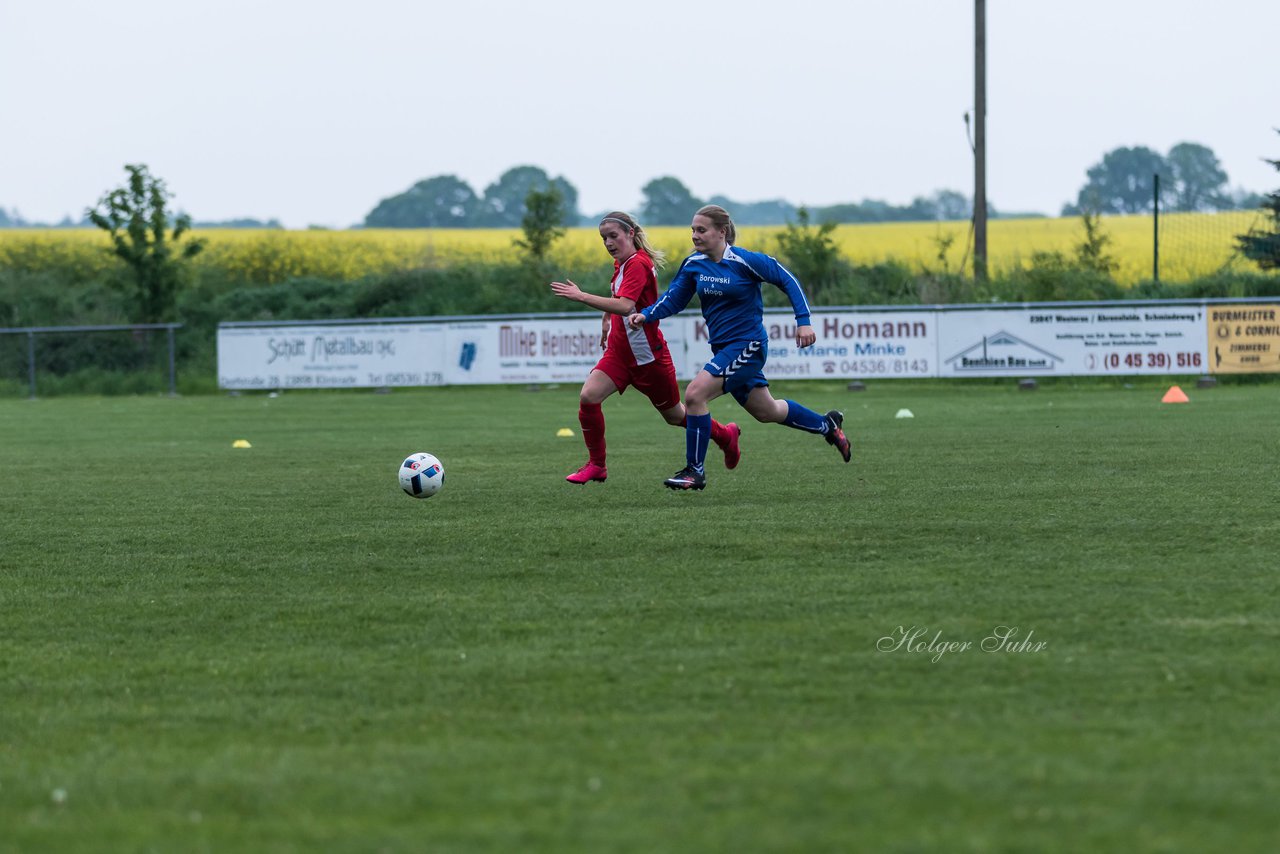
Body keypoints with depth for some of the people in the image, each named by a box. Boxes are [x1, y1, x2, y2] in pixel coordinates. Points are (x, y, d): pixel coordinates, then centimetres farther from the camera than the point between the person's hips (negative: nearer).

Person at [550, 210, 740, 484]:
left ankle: (725, 435, 38)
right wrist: (607, 318, 19)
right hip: (619, 353, 8)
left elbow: (625, 306, -37)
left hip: (647, 356, -8)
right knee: (588, 396, -15)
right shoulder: (622, 264, 7)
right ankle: (596, 465, -4)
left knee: (675, 415, 11)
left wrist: (581, 296, -41)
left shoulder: (638, 264, -22)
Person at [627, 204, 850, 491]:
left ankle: (695, 471, -9)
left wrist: (803, 321, -14)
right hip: (723, 347, 8)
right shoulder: (693, 264, 0)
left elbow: (788, 281, -8)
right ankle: (828, 425, 44)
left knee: (694, 394, -21)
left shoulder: (745, 261, -17)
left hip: (747, 345, -8)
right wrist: (645, 316, -10)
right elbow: (673, 298, 8)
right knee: (766, 412, 21)